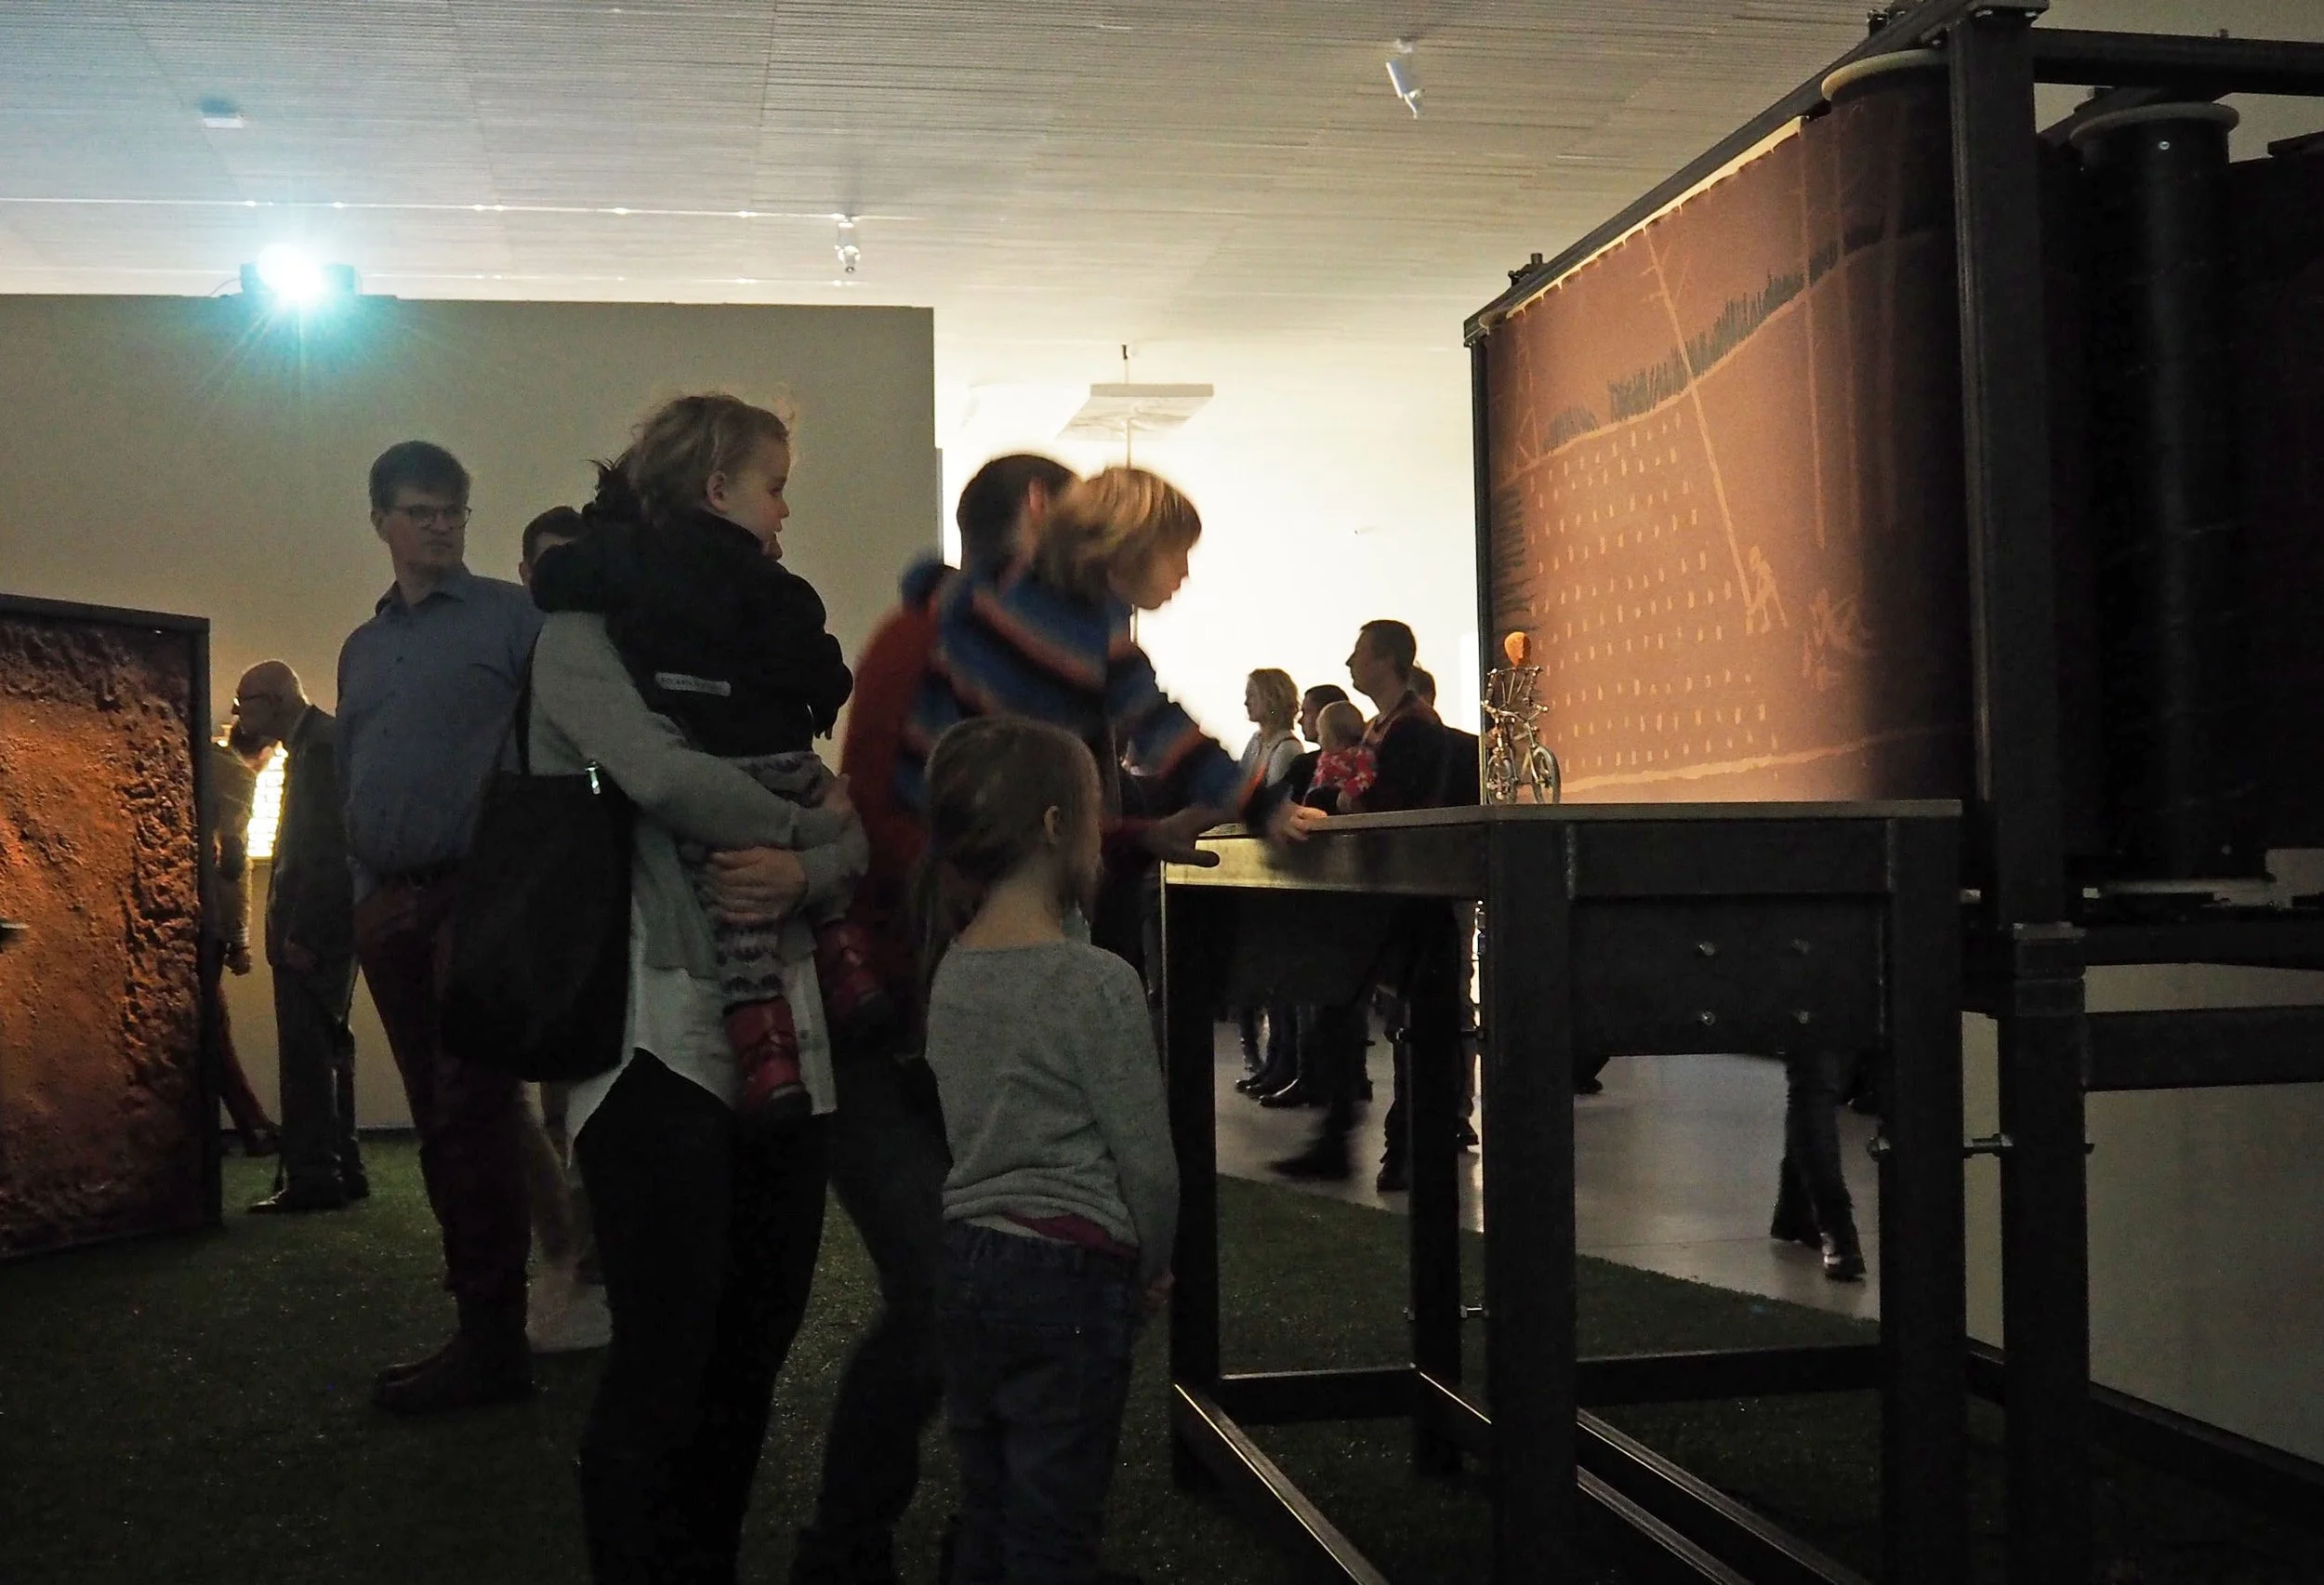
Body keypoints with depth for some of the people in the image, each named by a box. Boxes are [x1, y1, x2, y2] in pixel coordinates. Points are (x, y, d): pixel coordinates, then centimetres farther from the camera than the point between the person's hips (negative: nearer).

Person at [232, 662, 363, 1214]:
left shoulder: (322, 743, -12)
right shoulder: (311, 743, 18)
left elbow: (330, 845, -20)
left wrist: (303, 932, -21)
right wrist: (292, 928, 12)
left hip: (314, 927, -10)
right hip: (315, 926, 10)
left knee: (308, 1052, -8)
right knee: (324, 1046, 13)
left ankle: (313, 1177, -6)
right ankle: (341, 1169, 19)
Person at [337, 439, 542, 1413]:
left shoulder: (509, 618, 0)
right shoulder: (361, 649, 19)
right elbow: (351, 784, 22)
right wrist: (365, 894, 12)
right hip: (390, 907, 7)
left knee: (470, 1117, -8)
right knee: (438, 1121, 8)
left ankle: (492, 1341, -4)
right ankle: (478, 1320, 15)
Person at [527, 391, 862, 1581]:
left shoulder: (761, 645, 18)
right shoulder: (589, 633, -1)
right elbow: (657, 772, -20)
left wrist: (803, 873, -12)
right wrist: (801, 820, -4)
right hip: (661, 1034, -7)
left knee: (756, 1346, 11)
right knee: (664, 1360, -4)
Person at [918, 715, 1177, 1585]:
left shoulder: (953, 971, 4)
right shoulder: (1097, 983, -16)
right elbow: (1146, 1158, -12)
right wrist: (1152, 1266, 6)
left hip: (964, 1261, 7)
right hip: (1068, 1278, -6)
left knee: (986, 1514, 17)